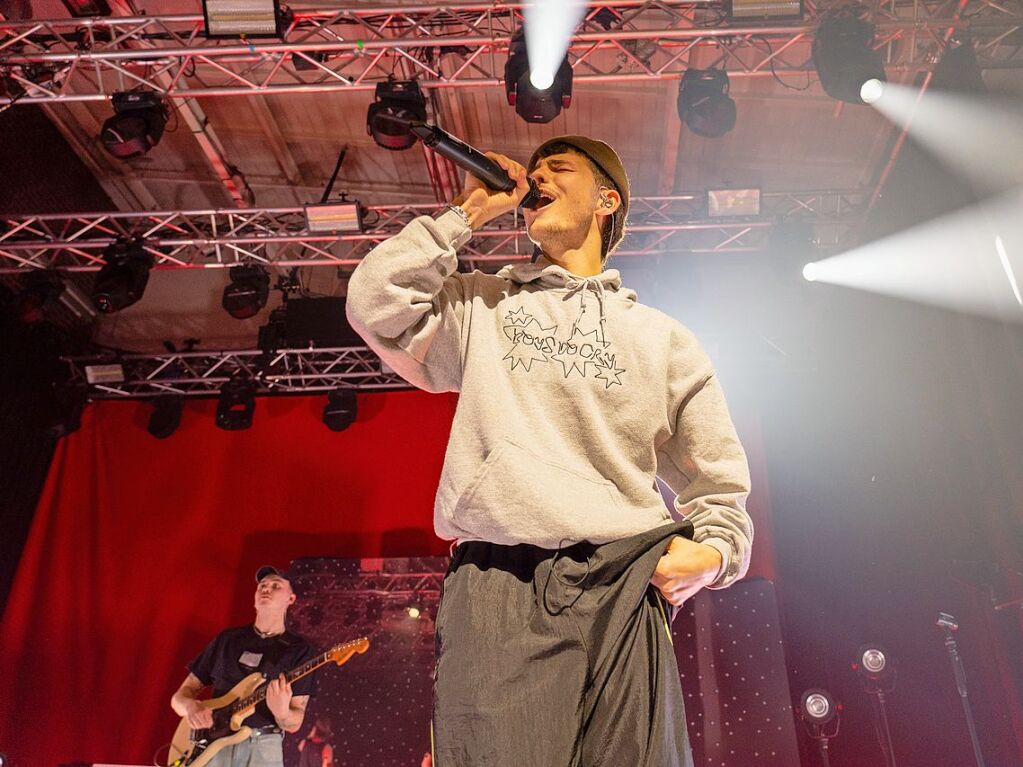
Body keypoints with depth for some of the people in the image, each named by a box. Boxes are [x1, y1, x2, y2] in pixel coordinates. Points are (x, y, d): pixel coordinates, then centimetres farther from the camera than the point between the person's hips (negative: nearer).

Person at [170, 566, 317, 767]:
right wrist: (191, 707, -8)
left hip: (262, 747, -2)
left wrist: (282, 712, -20)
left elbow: (294, 723, 1)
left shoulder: (300, 650, 4)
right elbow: (180, 696, 14)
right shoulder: (227, 639, 12)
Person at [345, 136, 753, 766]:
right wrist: (467, 214, 9)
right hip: (494, 588, -1)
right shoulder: (479, 306, 20)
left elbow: (719, 486, 20)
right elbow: (377, 305, 1)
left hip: (622, 589, 1)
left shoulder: (663, 338, 19)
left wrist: (713, 553, -2)